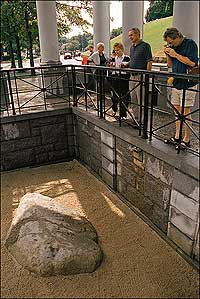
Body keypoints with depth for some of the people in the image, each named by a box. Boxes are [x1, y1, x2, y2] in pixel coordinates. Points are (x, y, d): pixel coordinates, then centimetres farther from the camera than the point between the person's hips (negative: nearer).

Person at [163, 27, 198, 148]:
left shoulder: (190, 44, -8)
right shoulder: (174, 47, 13)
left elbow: (192, 63, -20)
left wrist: (175, 54, -16)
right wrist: (168, 54, 1)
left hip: (188, 84, -7)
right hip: (176, 83, 7)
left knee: (185, 111, -5)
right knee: (177, 110, 10)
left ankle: (187, 139, 4)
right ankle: (177, 136, 20)